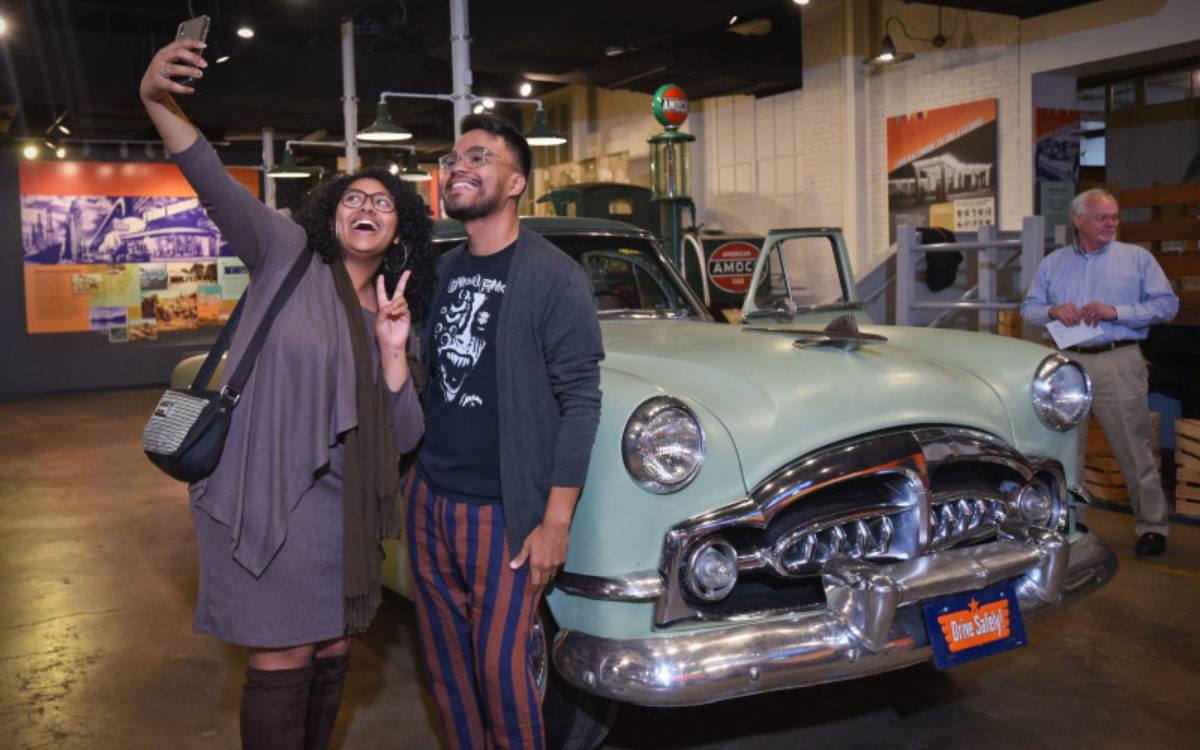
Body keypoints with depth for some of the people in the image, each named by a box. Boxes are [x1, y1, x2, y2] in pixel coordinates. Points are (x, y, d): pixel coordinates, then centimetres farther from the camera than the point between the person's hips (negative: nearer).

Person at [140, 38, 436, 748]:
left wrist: (393, 351, -14)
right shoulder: (288, 255, -2)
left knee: (333, 652, 15)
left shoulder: (394, 312, 8)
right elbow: (217, 187, -19)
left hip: (343, 508, 5)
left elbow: (404, 438, 0)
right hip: (265, 500, -5)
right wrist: (158, 101, -34)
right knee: (284, 663, 1)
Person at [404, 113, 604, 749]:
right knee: (445, 663, 16)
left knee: (499, 668, 2)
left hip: (503, 511, -6)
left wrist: (556, 523, -14)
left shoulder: (554, 278, -11)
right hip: (429, 498, 6)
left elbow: (580, 402, -12)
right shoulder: (442, 271, 9)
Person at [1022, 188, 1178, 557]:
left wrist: (1116, 312, -11)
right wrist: (1053, 311, -8)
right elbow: (1029, 307, 14)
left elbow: (1167, 304, 1)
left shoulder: (1138, 258, 7)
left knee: (1134, 447, -3)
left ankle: (1152, 524, 9)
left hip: (1118, 363, -3)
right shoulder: (1053, 263, 15)